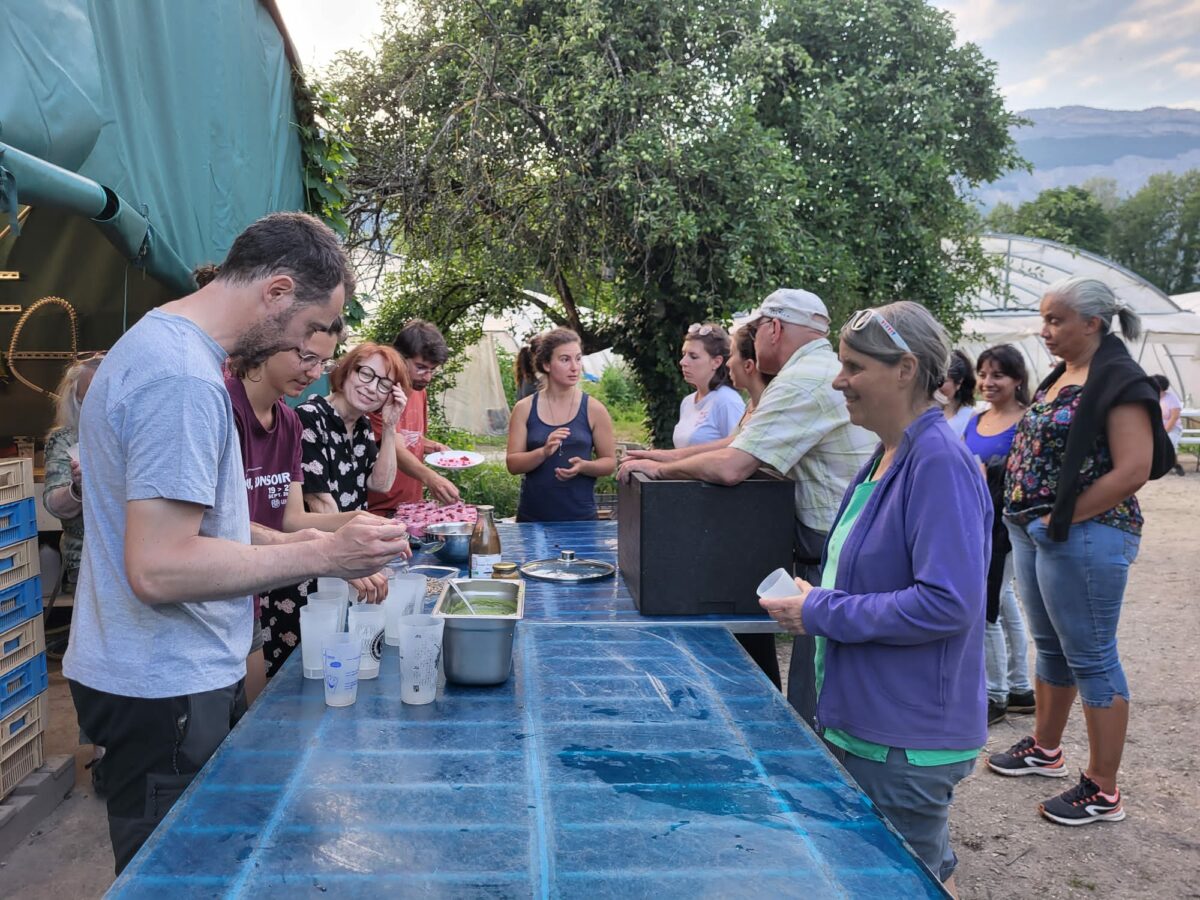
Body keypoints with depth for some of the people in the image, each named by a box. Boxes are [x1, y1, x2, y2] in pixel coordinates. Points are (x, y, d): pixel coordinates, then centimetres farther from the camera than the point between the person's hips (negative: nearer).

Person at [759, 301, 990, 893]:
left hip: (906, 740, -9)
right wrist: (812, 598, 6)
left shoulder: (939, 464, -22)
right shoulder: (890, 455, 7)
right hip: (867, 720, 9)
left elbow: (948, 602, -29)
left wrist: (823, 613, -22)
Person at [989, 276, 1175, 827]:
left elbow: (1132, 470, -21)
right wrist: (1027, 517, 6)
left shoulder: (1119, 380, -14)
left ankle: (1103, 791, 12)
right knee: (1051, 648, 20)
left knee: (1091, 658, 0)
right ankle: (1045, 749, 36)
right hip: (1035, 532, 9)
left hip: (1084, 537, -9)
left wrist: (1062, 520, -17)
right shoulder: (1060, 377, 12)